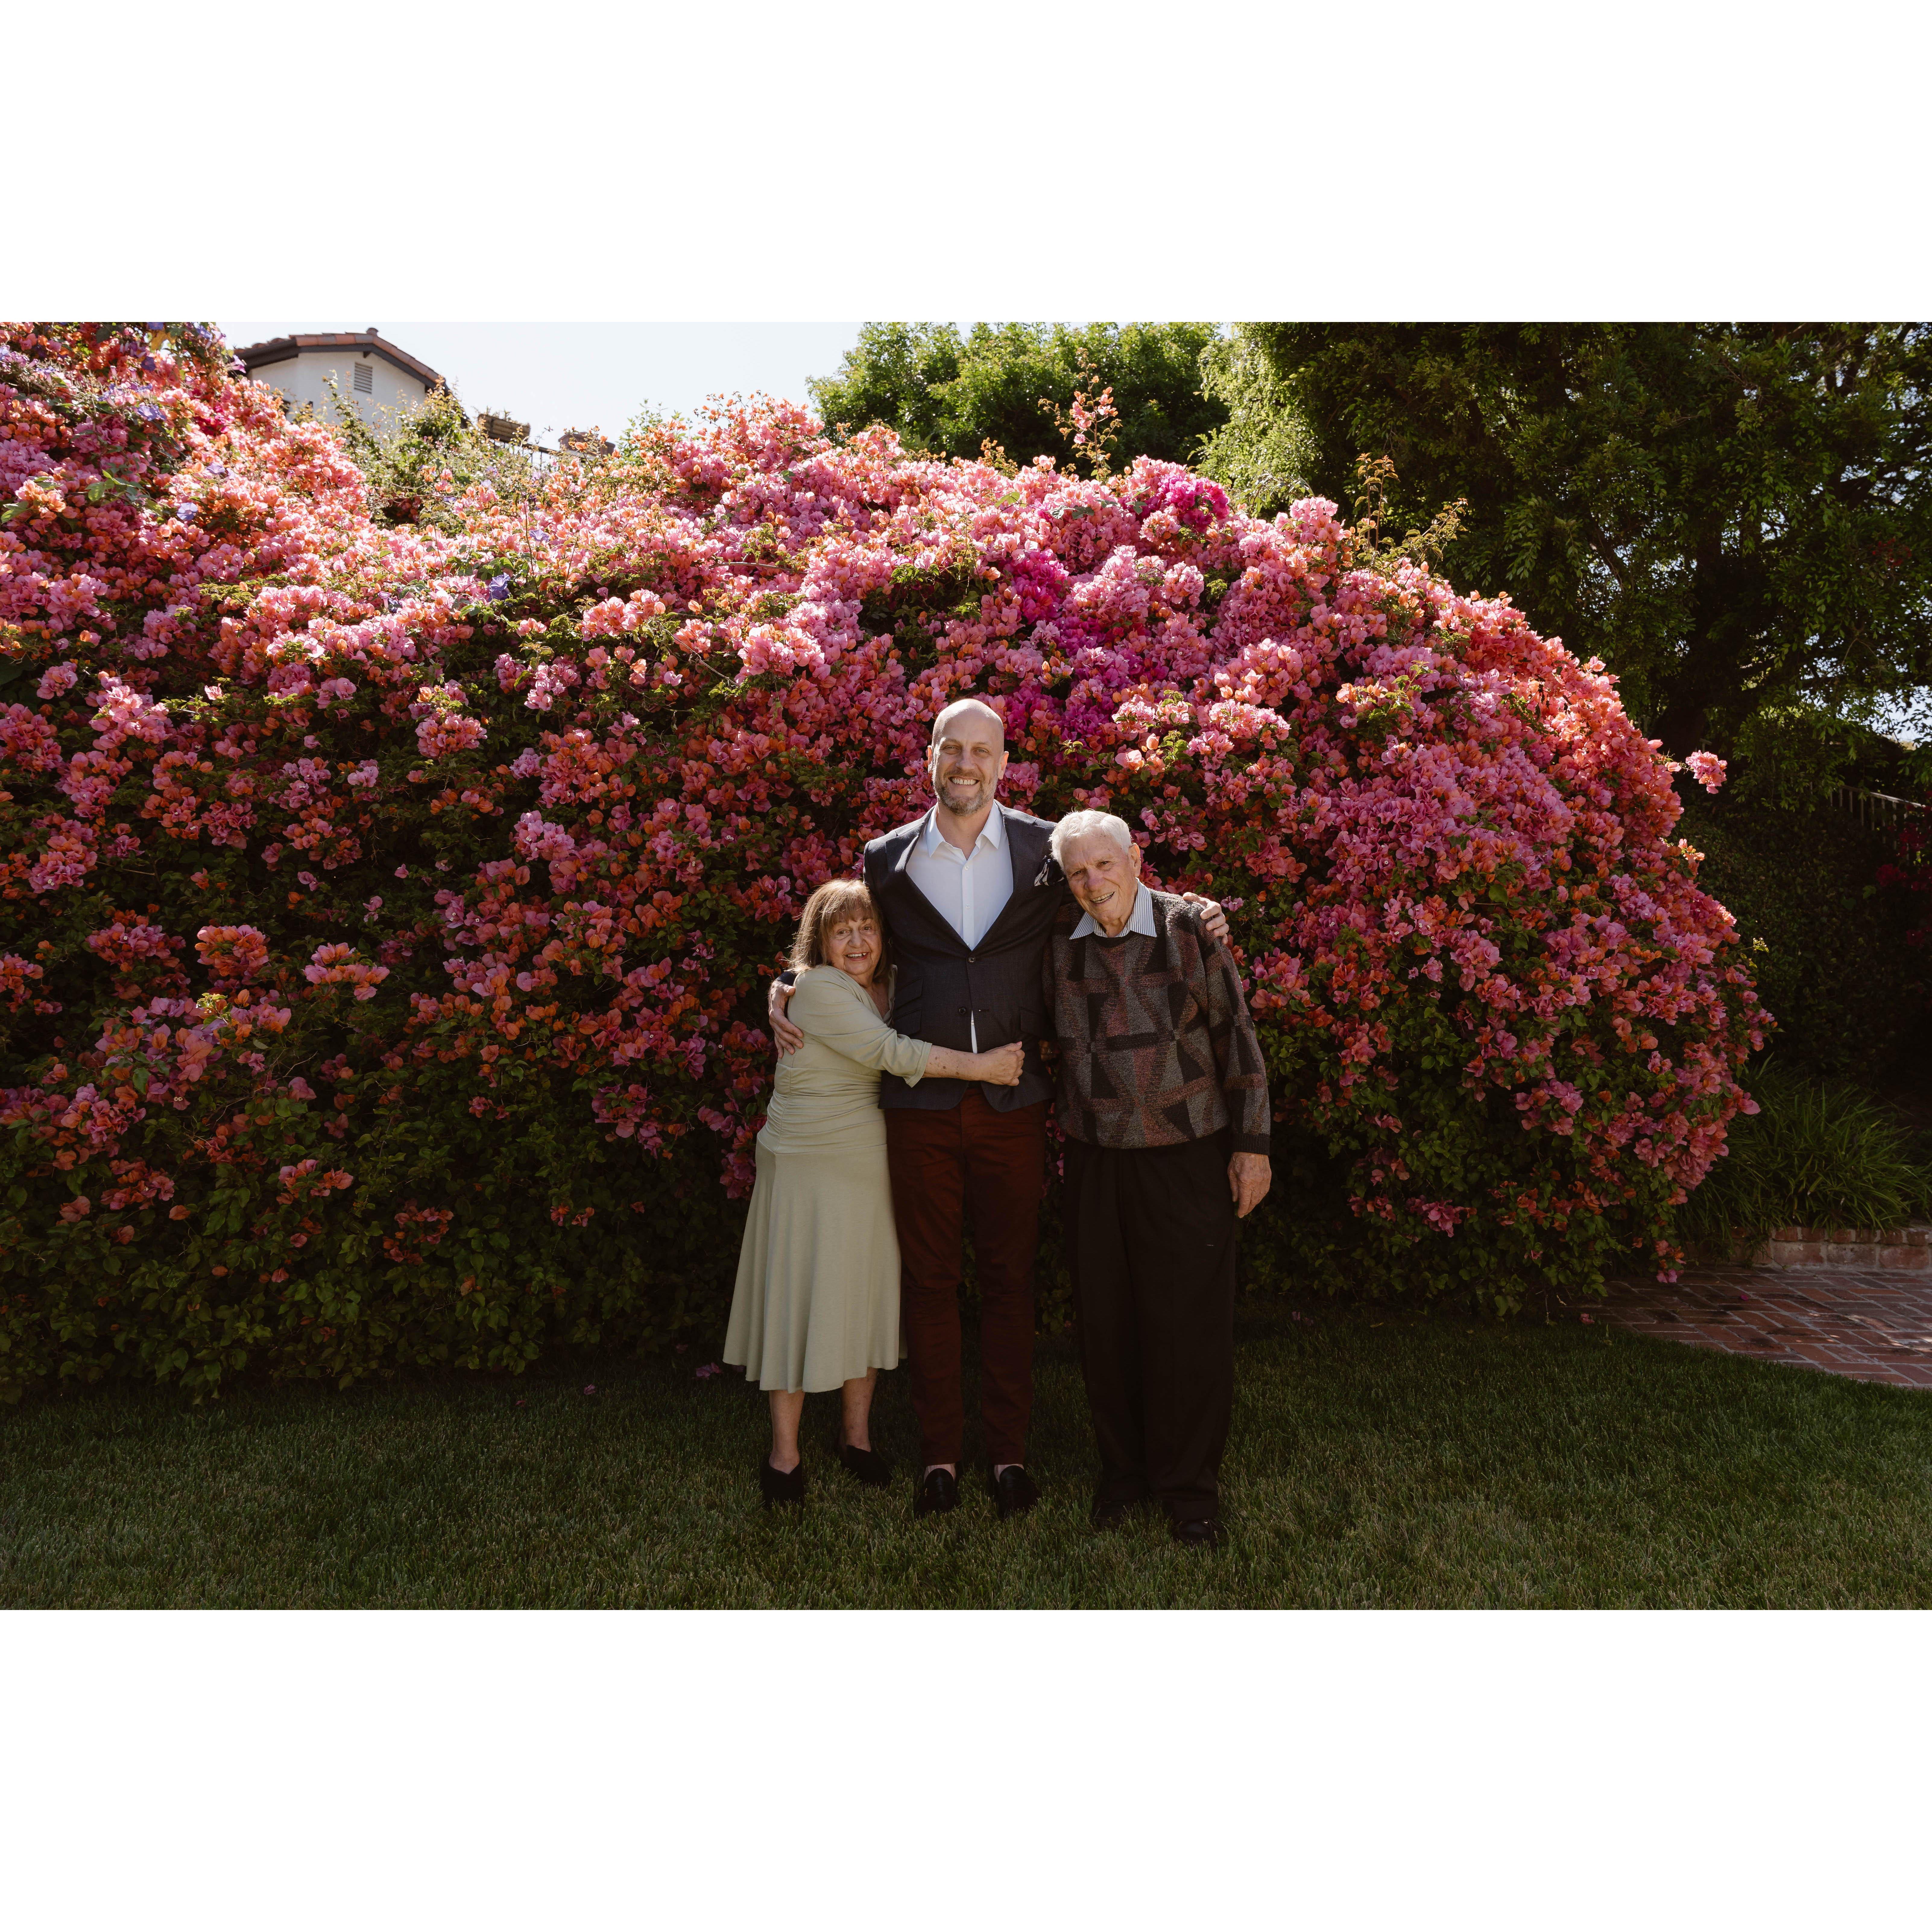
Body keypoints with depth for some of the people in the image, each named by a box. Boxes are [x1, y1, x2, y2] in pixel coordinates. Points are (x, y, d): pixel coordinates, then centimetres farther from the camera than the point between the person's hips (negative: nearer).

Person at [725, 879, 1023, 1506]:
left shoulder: (893, 992, 9)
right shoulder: (817, 989, -13)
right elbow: (887, 1052, -22)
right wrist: (979, 1067, -24)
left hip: (873, 1165, 6)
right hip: (807, 1165, -6)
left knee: (866, 1295, 12)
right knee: (801, 1297, -1)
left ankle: (856, 1433, 28)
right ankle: (784, 1452, 13)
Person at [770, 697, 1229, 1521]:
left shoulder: (1047, 848, 2)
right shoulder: (888, 859, 4)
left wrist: (1191, 909, -2)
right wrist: (786, 987, 3)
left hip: (1011, 1102, 0)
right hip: (920, 1102, 1)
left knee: (1010, 1278, 10)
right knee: (929, 1279, 10)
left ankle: (1008, 1451, 25)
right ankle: (939, 1452, 26)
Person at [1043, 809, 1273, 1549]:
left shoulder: (1190, 929, -7)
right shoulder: (1059, 945, 1)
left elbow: (1236, 1038, -4)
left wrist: (1252, 1144, -4)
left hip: (1189, 1158, -3)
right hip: (1096, 1161, 3)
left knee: (1190, 1324, 4)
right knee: (1106, 1322, 11)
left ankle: (1191, 1485, 23)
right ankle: (1123, 1468, 32)